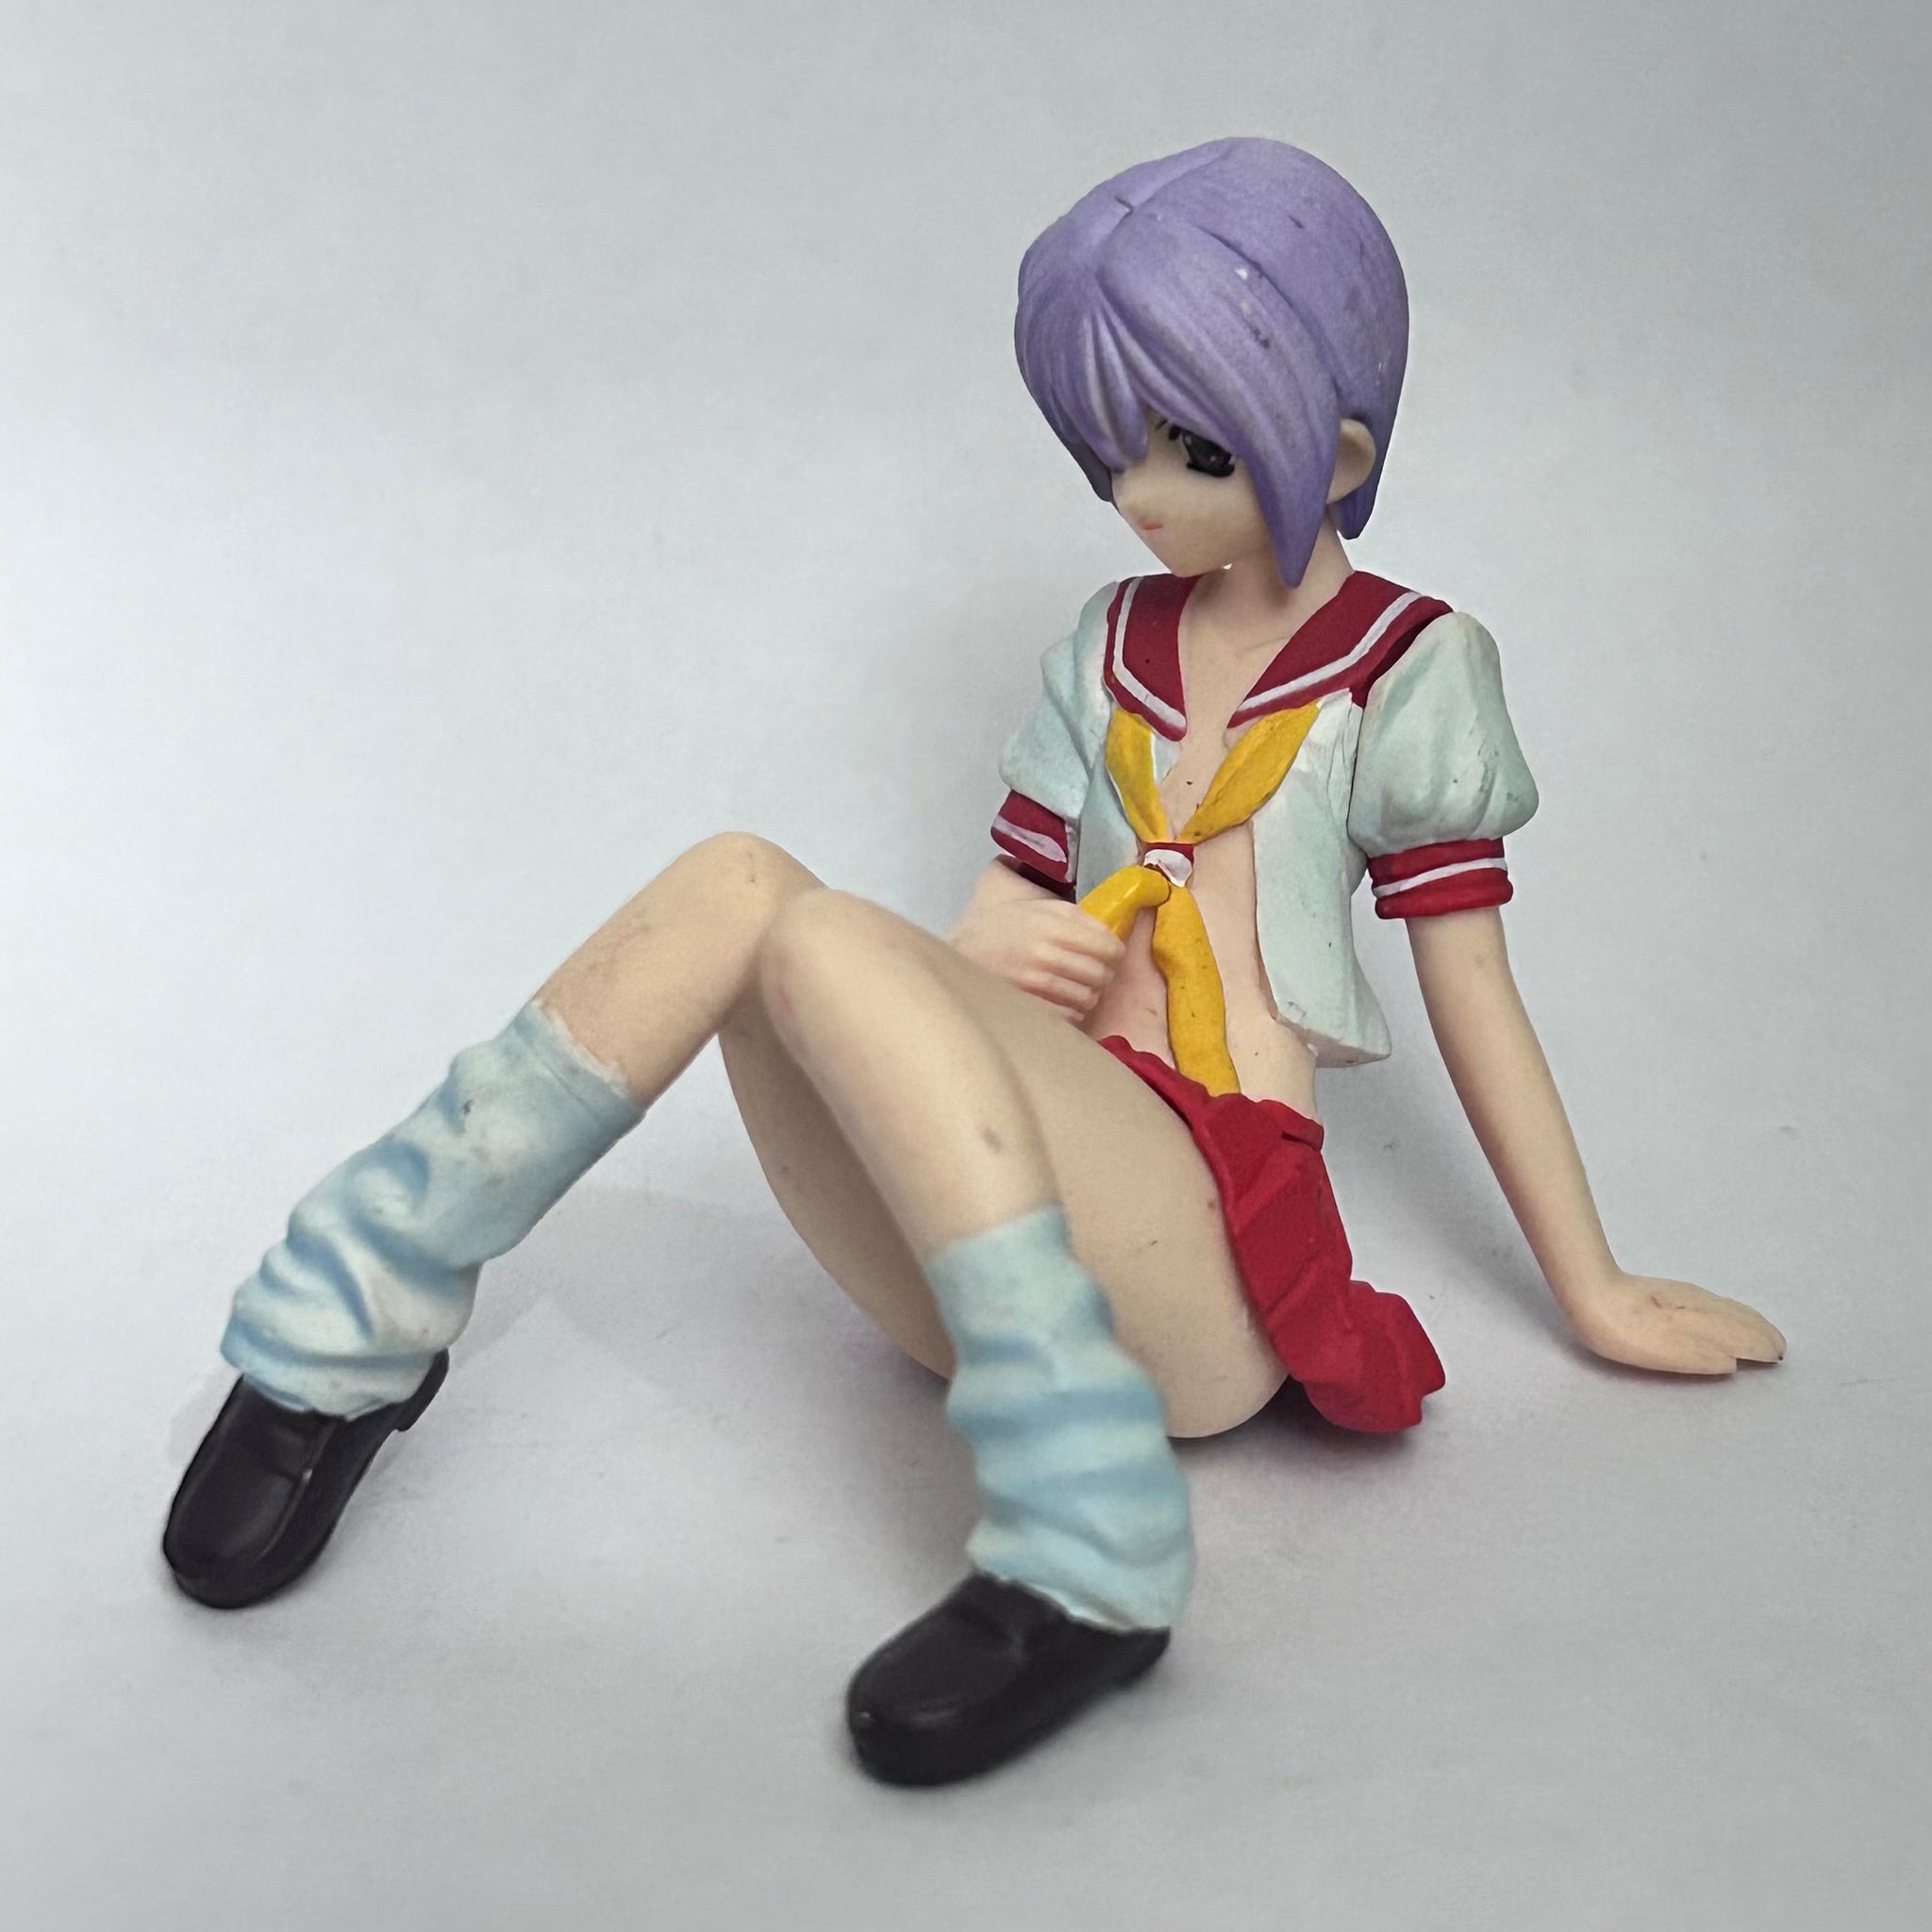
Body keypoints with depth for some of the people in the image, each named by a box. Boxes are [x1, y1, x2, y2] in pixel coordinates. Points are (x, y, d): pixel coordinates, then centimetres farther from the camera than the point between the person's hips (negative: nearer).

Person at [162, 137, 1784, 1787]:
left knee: (827, 939, -28)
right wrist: (982, 948, -4)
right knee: (738, 879, -19)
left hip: (1200, 1265, -4)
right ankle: (349, 1338, -13)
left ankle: (1087, 1560, -34)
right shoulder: (1114, 646, 22)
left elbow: (1474, 995, 7)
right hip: (981, 1250, 5)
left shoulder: (1406, 668, 8)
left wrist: (1598, 1297, 9)